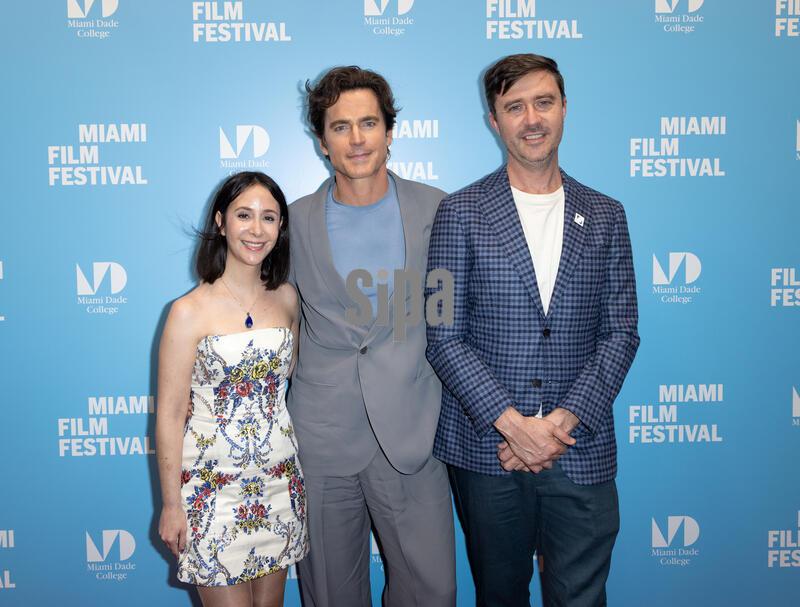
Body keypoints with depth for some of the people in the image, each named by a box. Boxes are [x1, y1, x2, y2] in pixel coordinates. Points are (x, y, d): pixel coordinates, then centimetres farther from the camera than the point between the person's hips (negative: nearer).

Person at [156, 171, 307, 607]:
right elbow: (170, 415, -9)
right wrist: (171, 504, -6)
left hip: (279, 479, 5)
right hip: (213, 486, -4)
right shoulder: (190, 311, -13)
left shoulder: (286, 298, 0)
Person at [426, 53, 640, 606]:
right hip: (486, 449, -1)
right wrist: (512, 424, -14)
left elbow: (620, 332, 2)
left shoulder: (605, 216, 6)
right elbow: (443, 336, -7)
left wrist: (563, 421, -10)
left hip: (581, 451, 2)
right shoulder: (461, 213, -2)